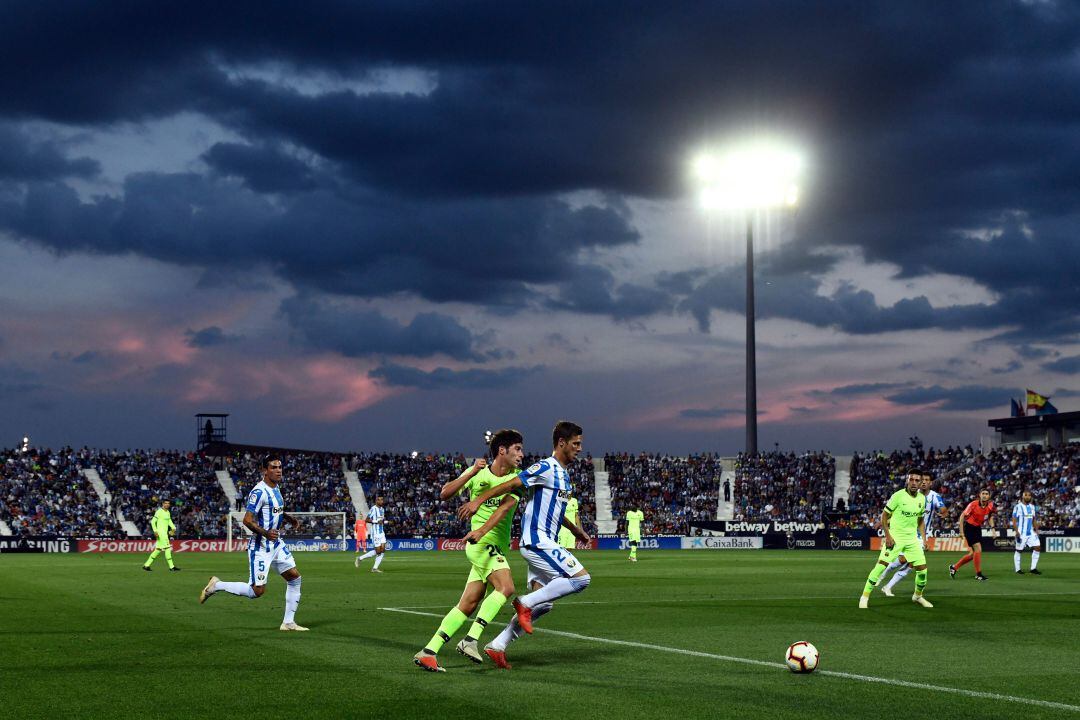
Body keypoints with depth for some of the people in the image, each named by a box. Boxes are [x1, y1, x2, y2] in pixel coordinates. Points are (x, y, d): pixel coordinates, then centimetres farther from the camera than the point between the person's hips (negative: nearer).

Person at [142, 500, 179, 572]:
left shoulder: (168, 512, 14)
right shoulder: (159, 512, -10)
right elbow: (153, 521, -11)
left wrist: (173, 528, 9)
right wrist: (155, 531, -21)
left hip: (165, 533, 9)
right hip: (160, 532, -9)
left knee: (158, 549, 10)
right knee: (167, 548, -10)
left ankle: (146, 565, 15)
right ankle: (171, 567, -7)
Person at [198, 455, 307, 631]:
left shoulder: (275, 488, 10)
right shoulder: (259, 492, -19)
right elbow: (247, 520, -23)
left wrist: (289, 518, 14)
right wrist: (265, 533, -36)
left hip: (277, 544, 9)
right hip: (260, 547, -9)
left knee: (294, 578, 3)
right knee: (257, 591, -8)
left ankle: (288, 623, 10)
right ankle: (217, 586, 10)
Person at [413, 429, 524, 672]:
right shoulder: (477, 473, -1)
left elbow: (506, 506, -11)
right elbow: (445, 494, -7)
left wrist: (482, 530, -27)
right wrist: (471, 473, -19)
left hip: (497, 547, 5)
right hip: (481, 543, -5)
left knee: (468, 604, 3)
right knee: (506, 587, -24)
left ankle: (428, 652, 7)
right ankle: (470, 640, -24)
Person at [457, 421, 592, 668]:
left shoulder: (563, 474, 19)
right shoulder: (546, 468, -10)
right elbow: (511, 484, -16)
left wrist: (577, 531, 44)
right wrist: (477, 500, -22)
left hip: (543, 543, 10)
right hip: (537, 541, -10)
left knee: (543, 604, 6)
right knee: (581, 578, -17)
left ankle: (498, 646, 7)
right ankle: (525, 602, -11)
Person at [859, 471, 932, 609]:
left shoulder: (922, 498, 4)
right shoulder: (898, 496, -12)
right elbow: (884, 516, -7)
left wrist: (924, 539, 10)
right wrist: (888, 536, -14)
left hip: (912, 538, 5)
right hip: (895, 537, -5)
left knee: (922, 568, 3)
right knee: (881, 565, -15)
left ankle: (918, 596, 28)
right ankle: (864, 597, -7)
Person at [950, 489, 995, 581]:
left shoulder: (990, 506, -5)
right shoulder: (973, 504, -20)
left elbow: (990, 516, 15)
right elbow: (962, 516, -14)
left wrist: (992, 527, 2)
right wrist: (962, 532, -16)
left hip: (978, 528, 6)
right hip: (969, 527, -6)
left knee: (972, 554, 9)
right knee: (978, 549, -16)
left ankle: (954, 567, 26)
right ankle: (978, 574, -4)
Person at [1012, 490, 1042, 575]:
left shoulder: (1032, 507, 11)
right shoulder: (1018, 507, -8)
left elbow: (1034, 520, 18)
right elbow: (1014, 521, -10)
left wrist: (1036, 530, 9)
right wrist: (1016, 532, -18)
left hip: (1031, 532, 6)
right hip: (1021, 533, -6)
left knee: (1037, 547, -4)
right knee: (1019, 551, 1)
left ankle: (1033, 568, 2)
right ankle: (1017, 569, 12)